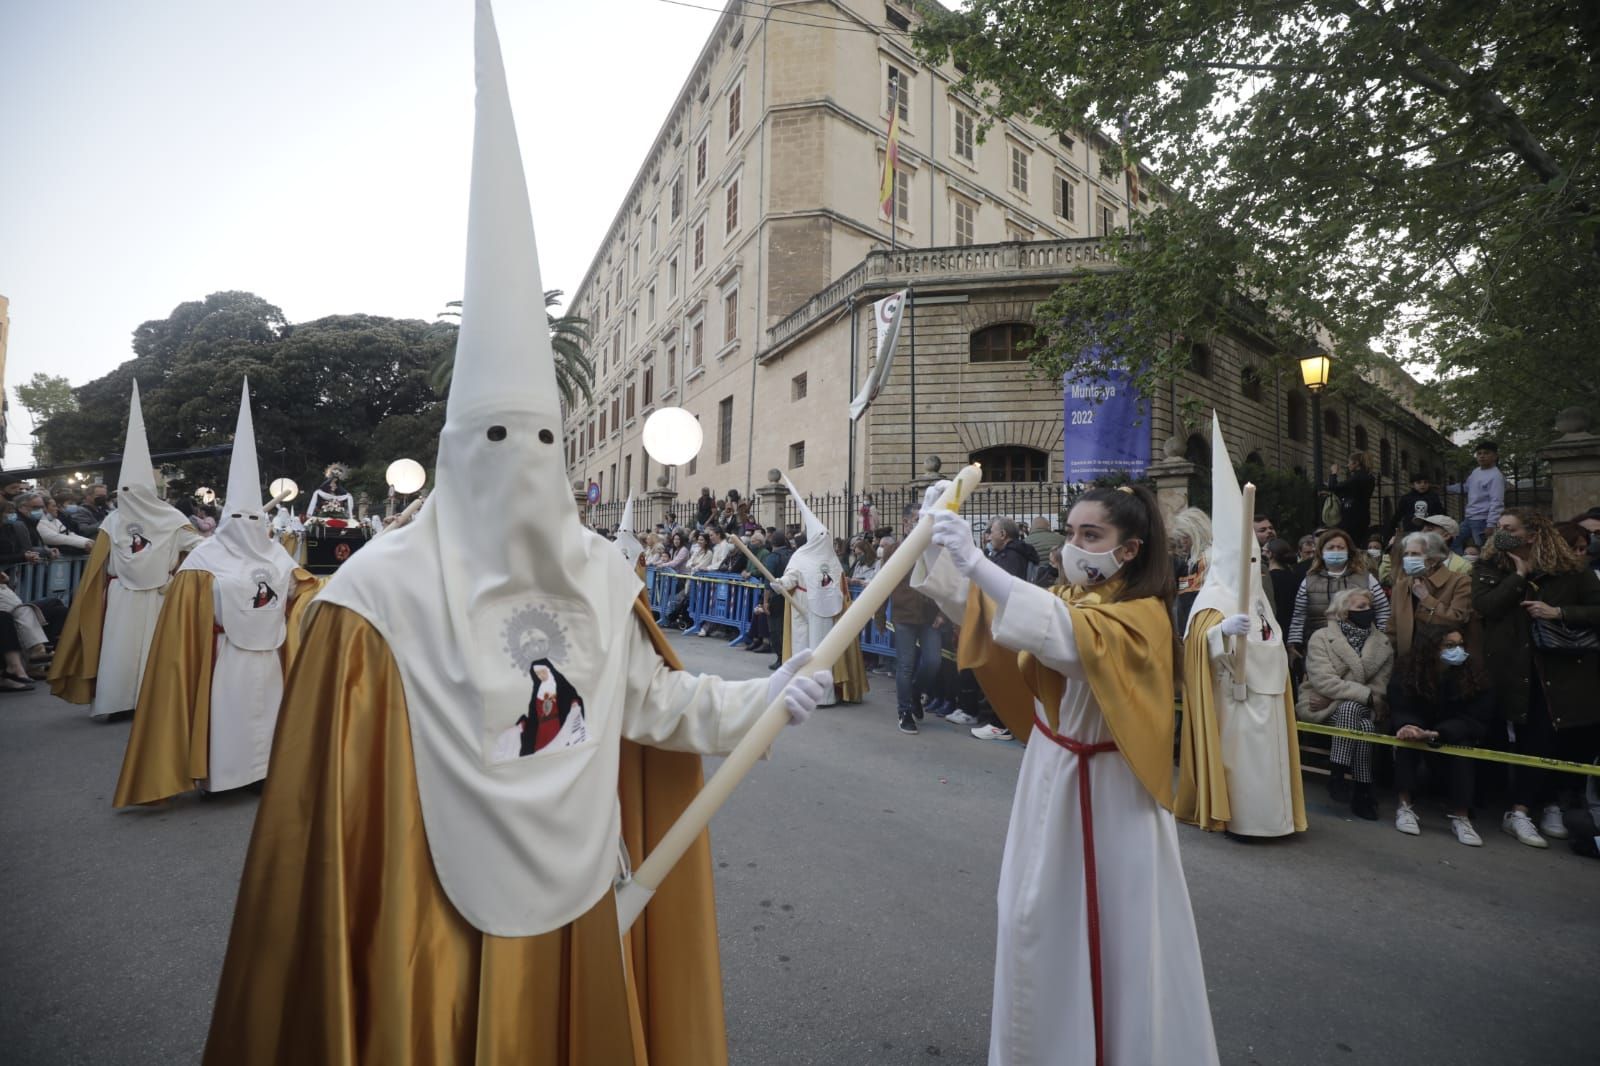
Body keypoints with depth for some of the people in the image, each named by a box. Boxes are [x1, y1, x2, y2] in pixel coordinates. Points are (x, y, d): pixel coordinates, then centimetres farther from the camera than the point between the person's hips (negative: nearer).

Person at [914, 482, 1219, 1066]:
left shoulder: (1143, 615, -17)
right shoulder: (1061, 596, 4)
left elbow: (1072, 639, -37)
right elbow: (974, 604, -4)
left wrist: (976, 562, -44)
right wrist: (938, 542, -22)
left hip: (1109, 789, -6)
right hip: (1049, 775, 6)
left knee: (1115, 932, 9)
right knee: (1037, 920, 15)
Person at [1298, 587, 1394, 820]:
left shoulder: (1382, 645, 6)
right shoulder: (1321, 638, -6)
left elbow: (1380, 687, -2)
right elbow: (1324, 681, -16)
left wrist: (1334, 698, -15)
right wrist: (1368, 696, -23)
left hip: (1359, 707, 3)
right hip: (1319, 706, -3)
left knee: (1366, 727, -31)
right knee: (1353, 707, -34)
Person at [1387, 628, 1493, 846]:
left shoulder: (1474, 677, -16)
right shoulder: (1406, 674, -15)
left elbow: (1473, 720, -23)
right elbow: (1400, 712, -19)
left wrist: (1435, 734, -41)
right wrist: (1408, 726, -45)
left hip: (1455, 737, 0)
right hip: (1418, 731, 0)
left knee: (1463, 745, -31)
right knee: (1408, 737, -31)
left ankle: (1461, 817, -26)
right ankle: (1405, 807, -28)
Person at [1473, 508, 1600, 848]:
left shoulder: (1569, 569, 1)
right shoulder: (1488, 568, 2)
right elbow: (1484, 605, -13)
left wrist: (1558, 612, -15)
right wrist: (1519, 575, -11)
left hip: (1561, 668, 0)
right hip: (1515, 668, 0)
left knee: (1542, 738, -1)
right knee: (1535, 739, 3)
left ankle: (1520, 810, 10)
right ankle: (1548, 805, 16)